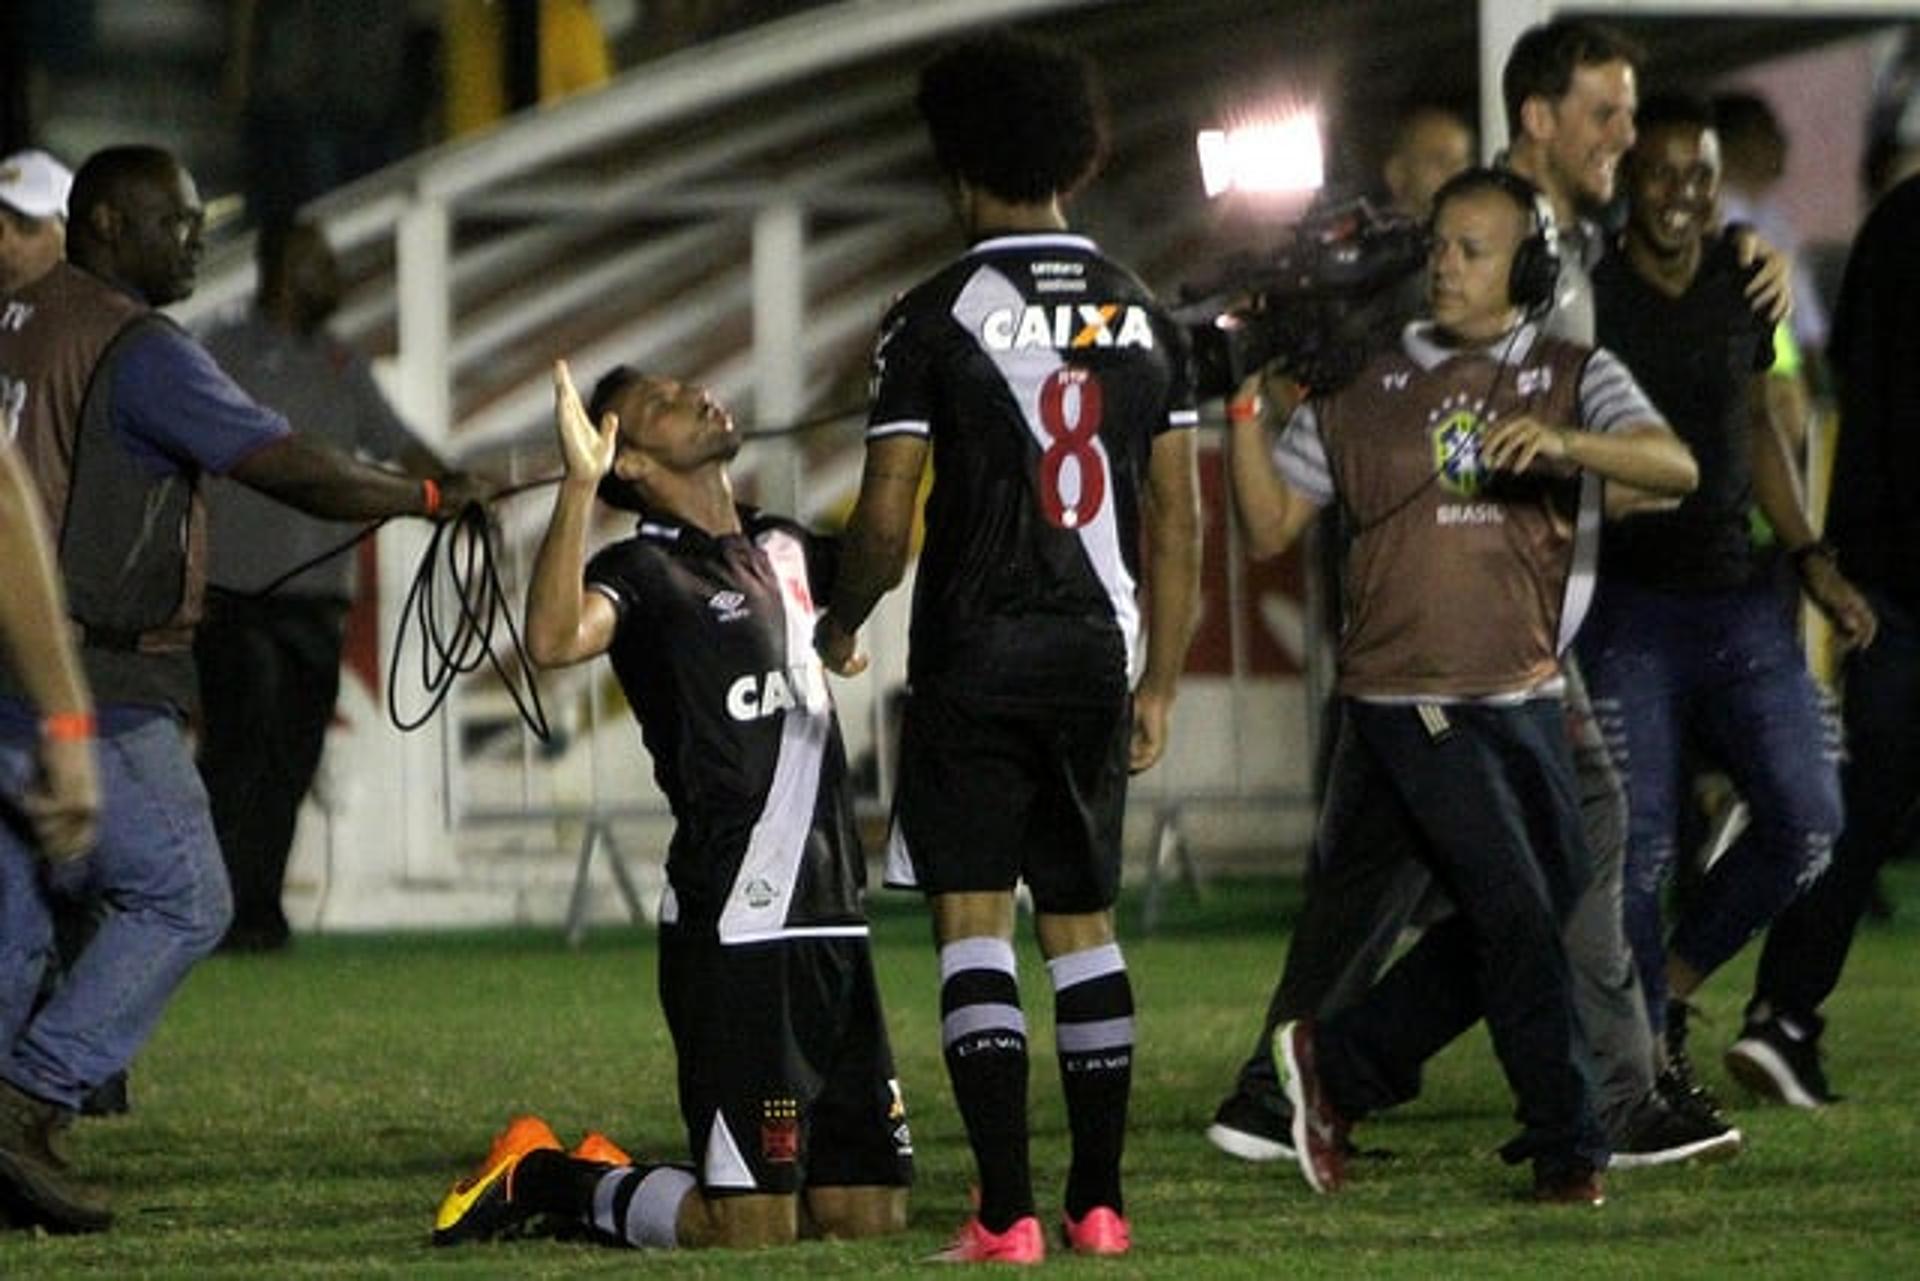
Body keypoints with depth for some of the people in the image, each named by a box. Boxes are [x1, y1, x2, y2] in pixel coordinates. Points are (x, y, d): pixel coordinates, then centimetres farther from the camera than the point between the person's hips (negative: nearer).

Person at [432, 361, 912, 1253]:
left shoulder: (779, 547, 16)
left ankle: (608, 1183, 26)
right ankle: (541, 1179, 14)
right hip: (733, 933, -8)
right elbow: (556, 639, -30)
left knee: (869, 1211, 9)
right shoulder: (645, 570, -8)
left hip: (831, 921, 8)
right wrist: (578, 485, -32)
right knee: (750, 1229, -10)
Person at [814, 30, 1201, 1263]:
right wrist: (1160, 686, 15)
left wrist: (843, 624, 10)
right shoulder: (1143, 316, 7)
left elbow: (887, 521, -9)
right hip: (1096, 651, 4)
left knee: (973, 922, -3)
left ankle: (1009, 1212, -10)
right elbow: (1178, 521, 8)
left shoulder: (935, 317, -7)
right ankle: (1100, 1200, 14)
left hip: (975, 652, -4)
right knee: (1083, 920, 14)